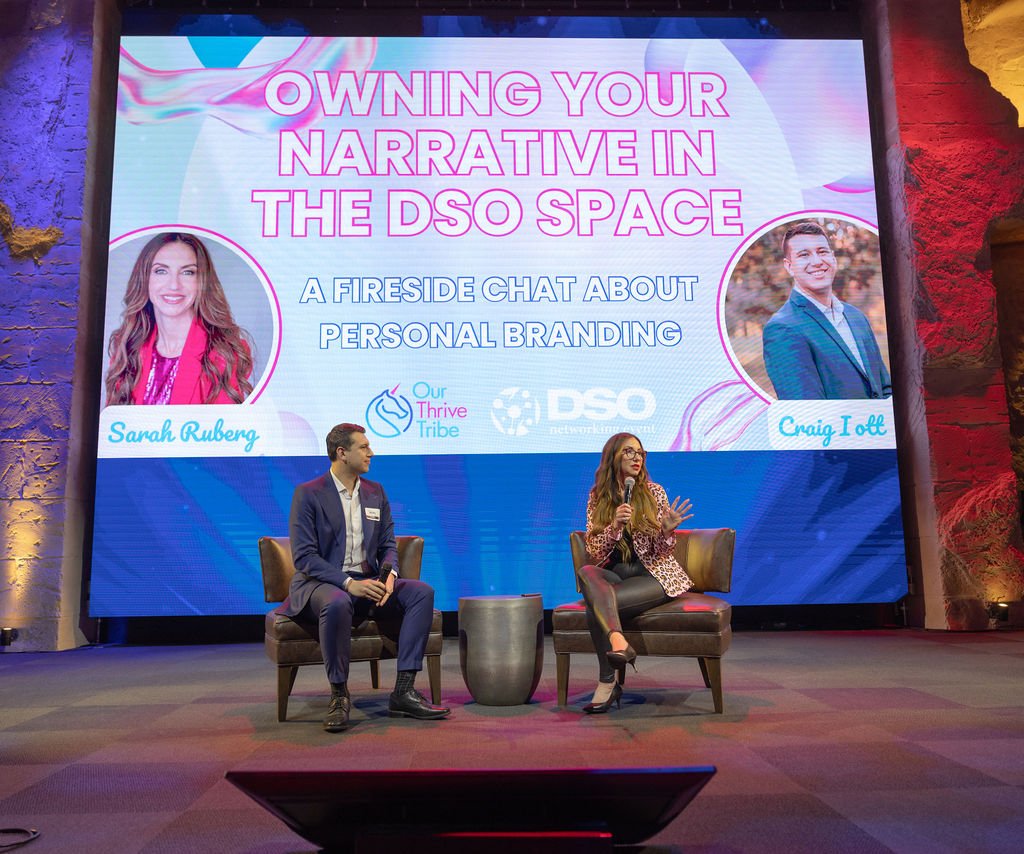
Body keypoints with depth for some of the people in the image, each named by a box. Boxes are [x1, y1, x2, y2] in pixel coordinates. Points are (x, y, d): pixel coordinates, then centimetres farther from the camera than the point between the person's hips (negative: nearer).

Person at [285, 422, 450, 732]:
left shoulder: (375, 492, 11)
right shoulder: (308, 494, -6)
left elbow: (388, 545, 12)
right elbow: (304, 556, -13)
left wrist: (389, 574, -12)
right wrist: (348, 583, -25)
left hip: (367, 582, 6)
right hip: (321, 583, -5)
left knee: (422, 592, -19)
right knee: (337, 603, -40)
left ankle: (403, 692, -20)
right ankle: (339, 695, -21)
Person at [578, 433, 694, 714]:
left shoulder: (653, 492, 1)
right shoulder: (598, 496, 6)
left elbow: (661, 551, 0)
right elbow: (594, 553, -1)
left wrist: (667, 530, -22)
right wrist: (615, 526, -18)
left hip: (654, 573, -3)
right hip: (614, 573, 3)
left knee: (597, 605, -32)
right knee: (586, 572, -34)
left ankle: (610, 682, -27)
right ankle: (619, 642, -44)